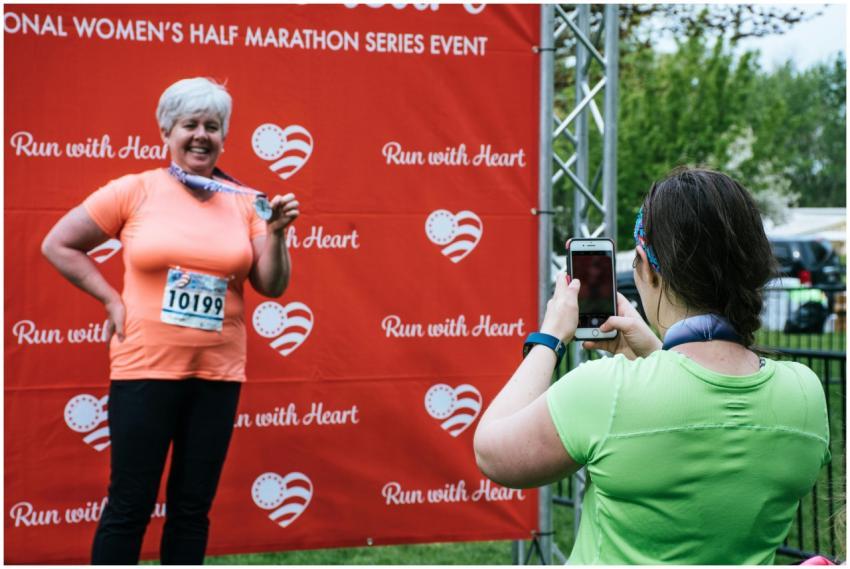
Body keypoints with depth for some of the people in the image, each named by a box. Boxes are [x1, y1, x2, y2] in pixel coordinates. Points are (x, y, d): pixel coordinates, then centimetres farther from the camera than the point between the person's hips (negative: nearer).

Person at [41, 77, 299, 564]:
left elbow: (273, 287, 3)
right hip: (145, 368, -3)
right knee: (130, 506, 2)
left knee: (193, 507, 11)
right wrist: (112, 299, -1)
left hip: (218, 372, 3)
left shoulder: (246, 202, 4)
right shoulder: (135, 190, -3)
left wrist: (275, 232, -13)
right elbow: (58, 245, 5)